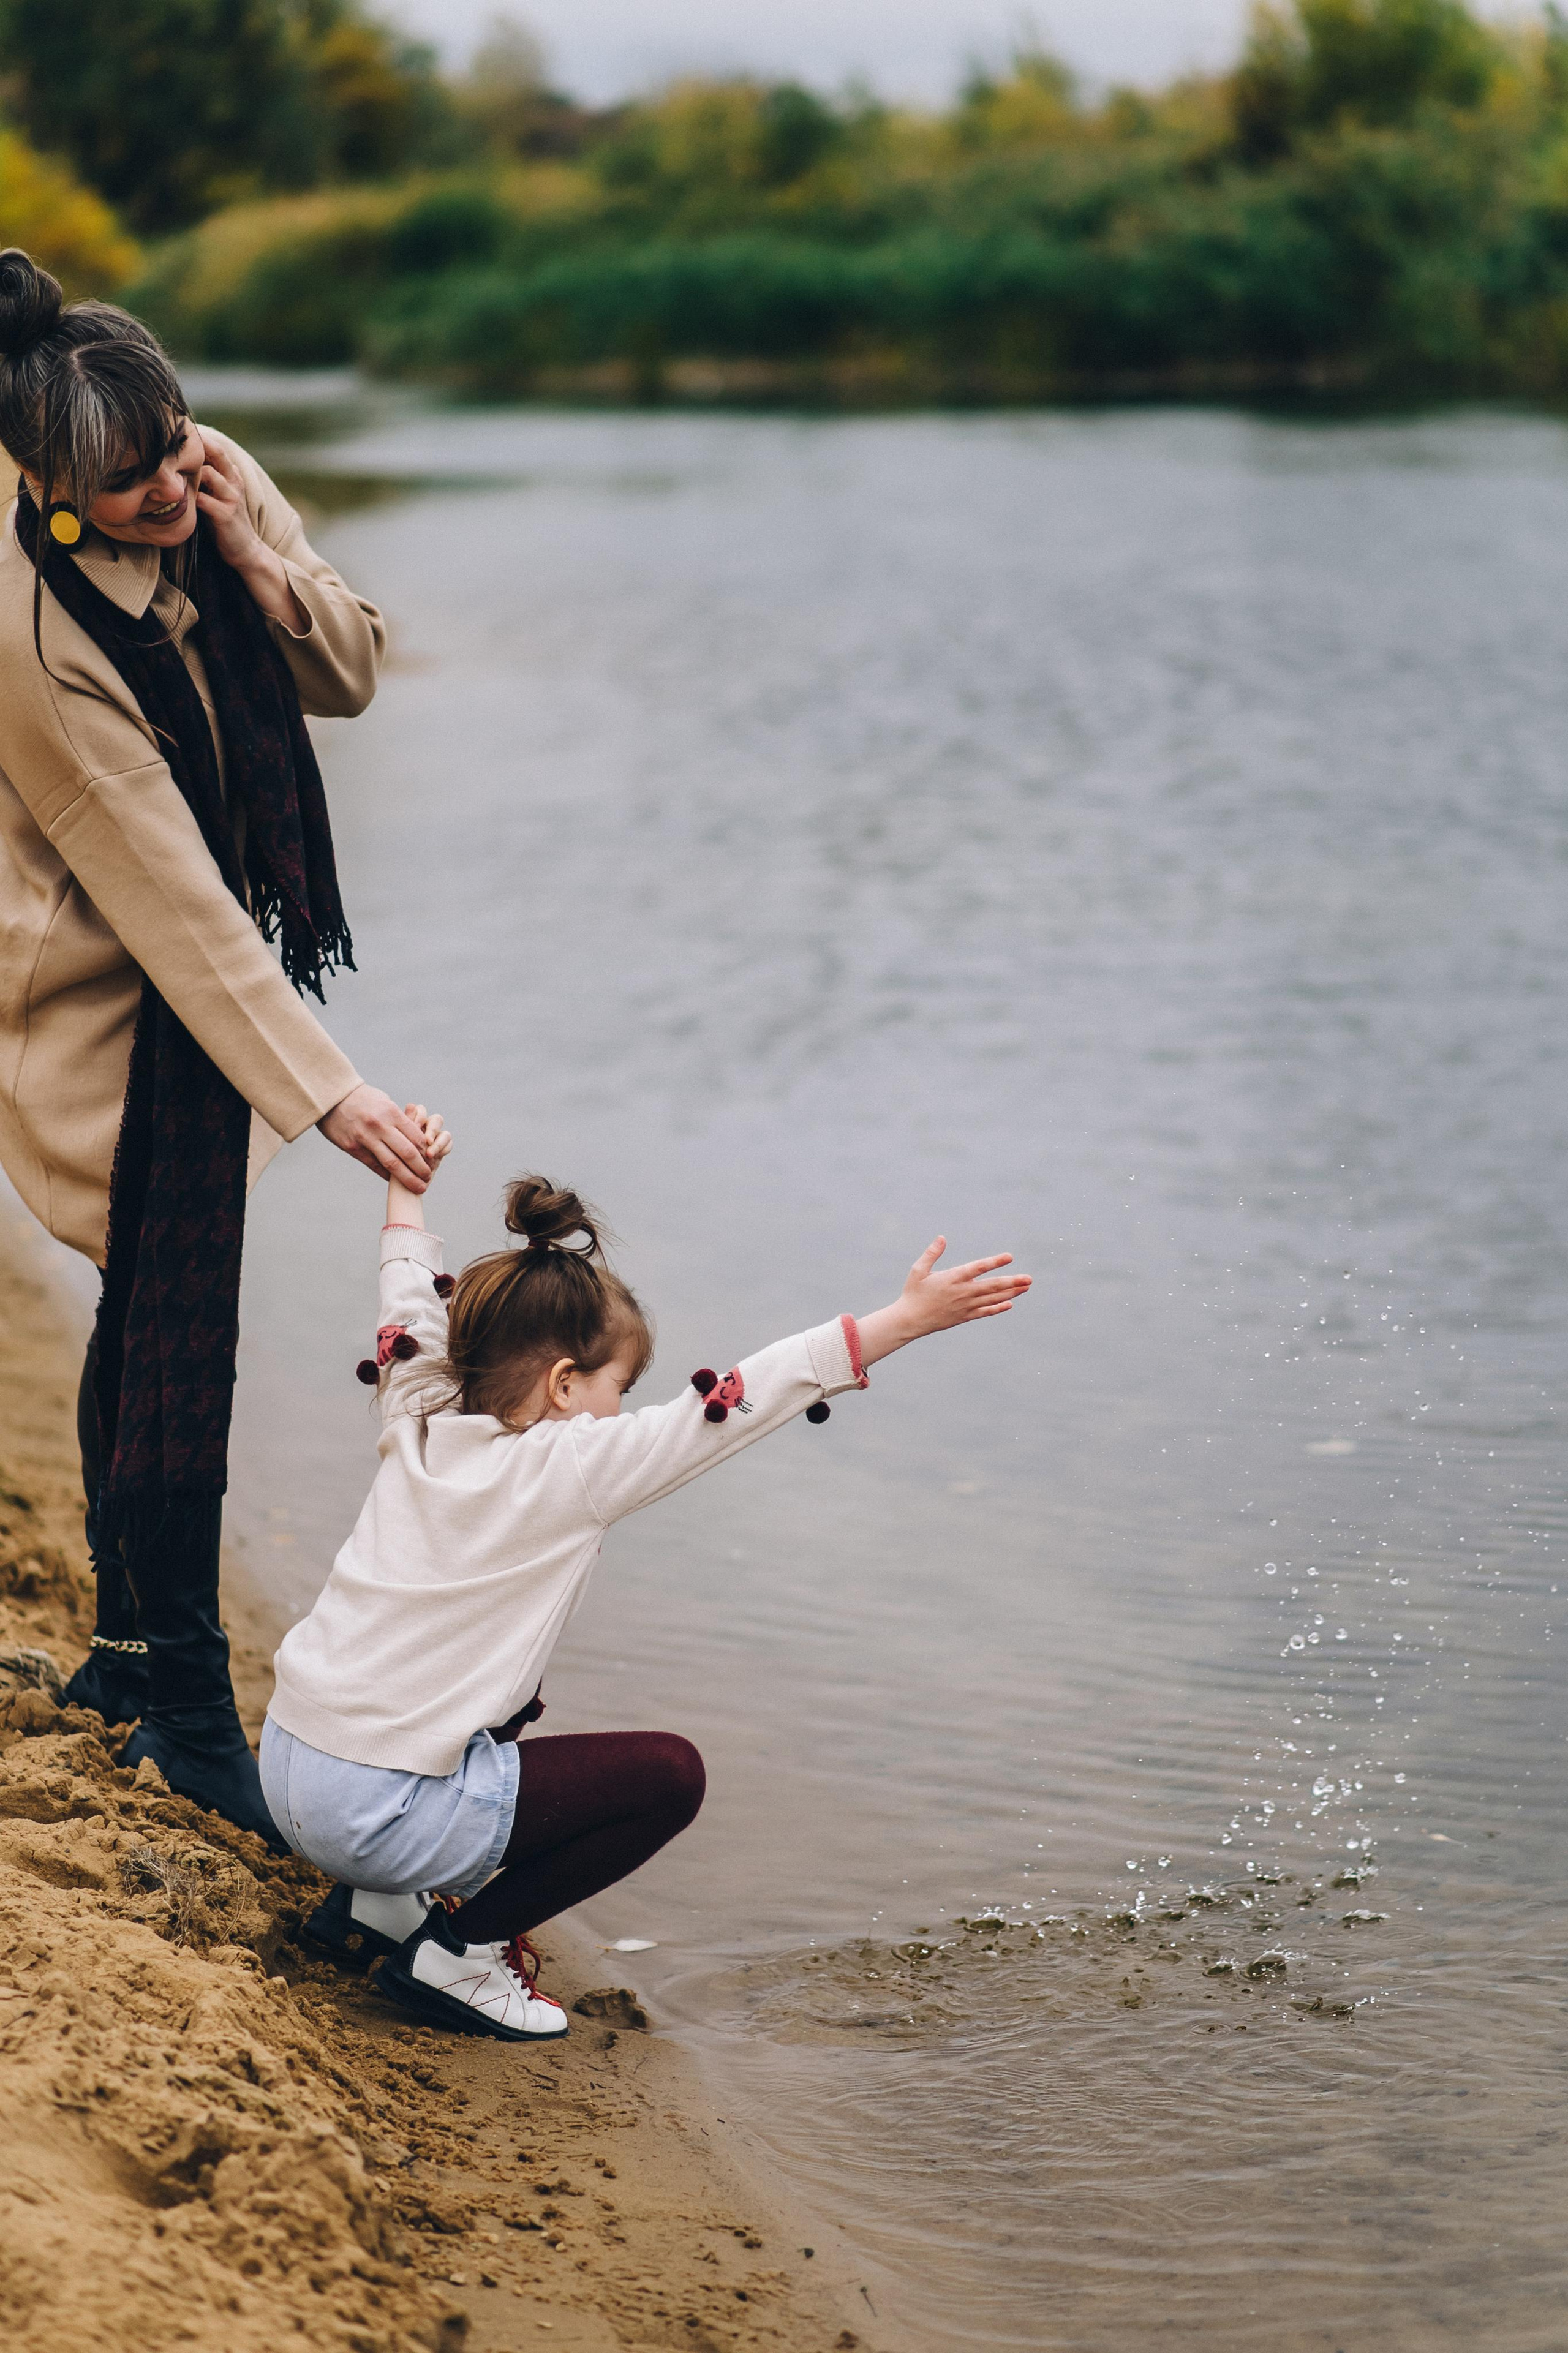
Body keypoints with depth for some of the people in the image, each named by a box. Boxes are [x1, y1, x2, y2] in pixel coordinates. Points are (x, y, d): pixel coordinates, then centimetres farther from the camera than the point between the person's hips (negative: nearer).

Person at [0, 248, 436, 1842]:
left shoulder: (217, 482, -8)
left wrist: (255, 560, -20)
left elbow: (352, 676, -1)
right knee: (175, 1339, -4)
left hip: (204, 961, 8)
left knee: (152, 1320, 18)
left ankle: (128, 1647, 32)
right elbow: (174, 895, -28)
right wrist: (323, 1088, -27)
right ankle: (188, 1713, 8)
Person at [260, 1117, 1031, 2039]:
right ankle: (457, 1951, 3)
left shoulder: (421, 1425, 5)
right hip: (382, 1814, -8)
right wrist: (906, 1318, -10)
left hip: (288, 1765, 8)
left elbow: (414, 1308, 24)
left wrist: (407, 1188, 40)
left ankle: (383, 1903, 21)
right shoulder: (572, 1469, -13)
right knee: (670, 1773, 1)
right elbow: (743, 1400, -13)